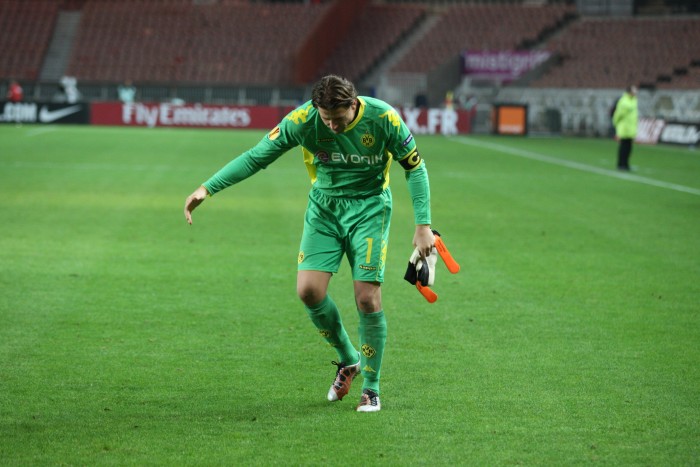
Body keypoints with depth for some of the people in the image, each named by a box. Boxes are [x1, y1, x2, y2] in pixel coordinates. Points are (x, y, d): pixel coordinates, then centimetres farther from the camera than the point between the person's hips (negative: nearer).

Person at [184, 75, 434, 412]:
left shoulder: (384, 118, -19)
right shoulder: (302, 120, -17)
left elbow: (415, 166, -6)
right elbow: (256, 157, -9)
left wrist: (423, 225, -9)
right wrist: (208, 188, -17)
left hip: (369, 207, -2)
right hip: (323, 207, 2)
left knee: (367, 299, -11)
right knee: (309, 289, -13)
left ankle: (371, 388, 7)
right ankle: (347, 359, 14)